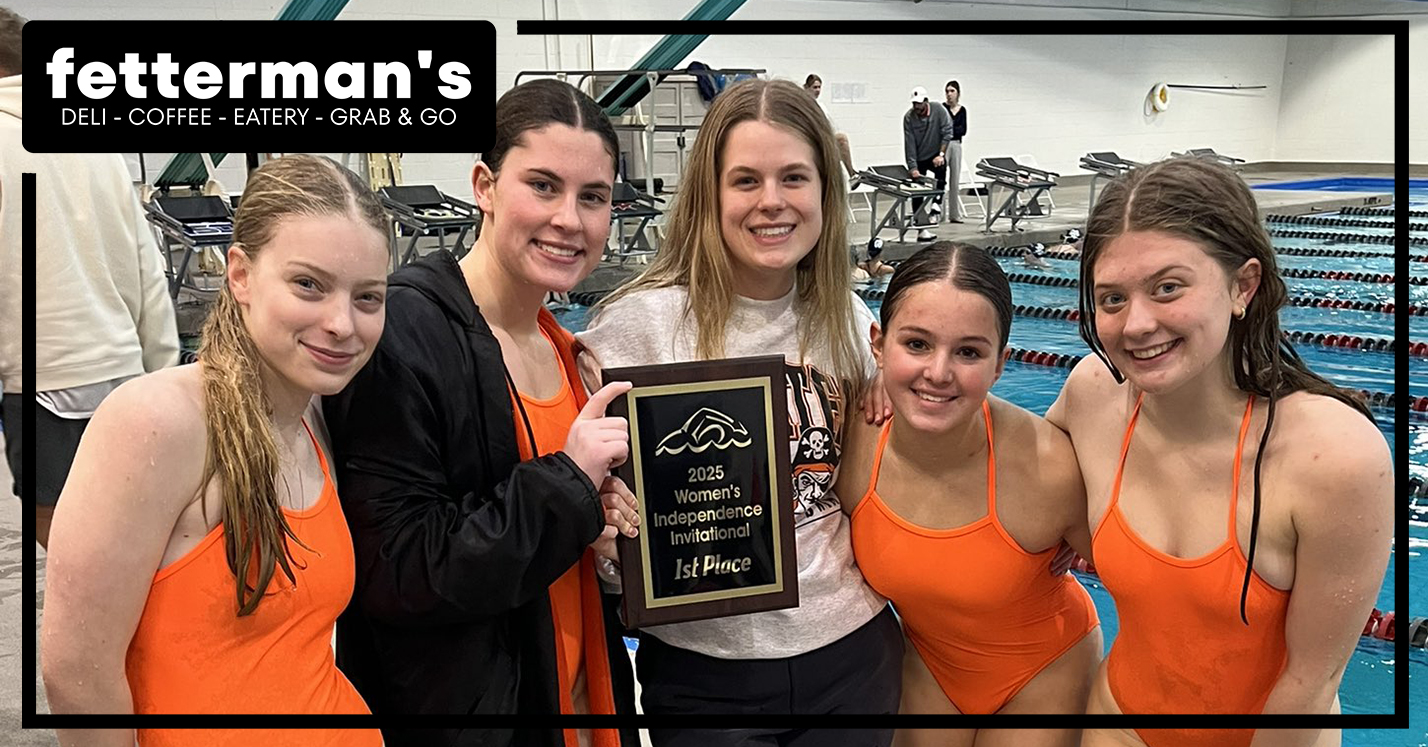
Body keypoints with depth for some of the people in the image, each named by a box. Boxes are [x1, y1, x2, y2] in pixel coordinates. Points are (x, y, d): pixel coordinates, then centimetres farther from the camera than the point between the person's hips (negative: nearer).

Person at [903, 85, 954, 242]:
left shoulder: (939, 111, -13)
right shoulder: (909, 117, -14)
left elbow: (947, 133, -14)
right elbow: (909, 144, -17)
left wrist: (941, 154, -24)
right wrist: (913, 167, -23)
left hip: (935, 155, 1)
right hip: (918, 159, -1)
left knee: (942, 168, -28)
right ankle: (922, 228, 0)